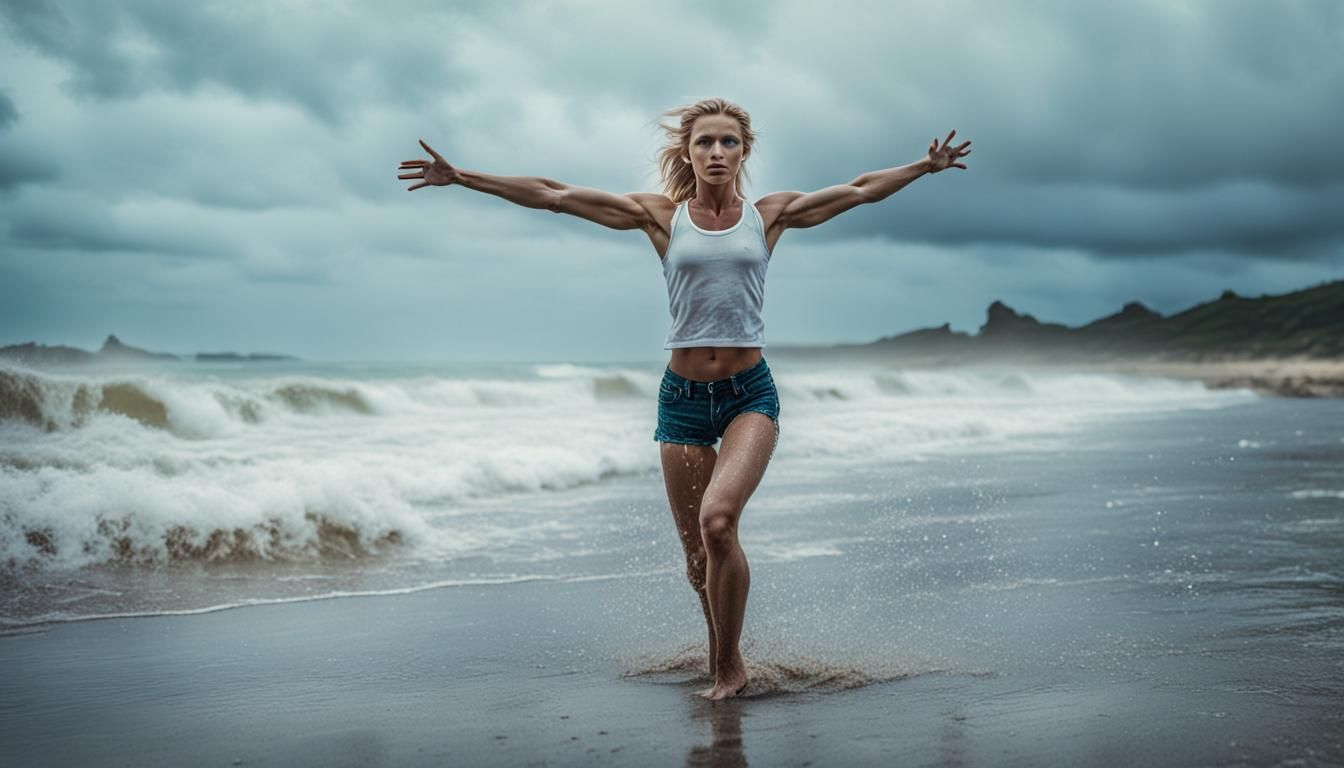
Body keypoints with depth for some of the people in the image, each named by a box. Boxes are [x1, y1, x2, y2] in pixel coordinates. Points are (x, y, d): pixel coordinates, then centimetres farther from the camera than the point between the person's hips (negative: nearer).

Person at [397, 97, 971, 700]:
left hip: (750, 394, -1)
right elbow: (551, 195, 3)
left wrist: (927, 166, 13)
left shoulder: (769, 215, 6)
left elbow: (860, 191, 15)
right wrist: (461, 177, 2)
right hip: (683, 398, 1)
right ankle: (724, 662, 33)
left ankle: (728, 665, -6)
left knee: (717, 519, -25)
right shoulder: (661, 216, 4)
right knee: (697, 554, 5)